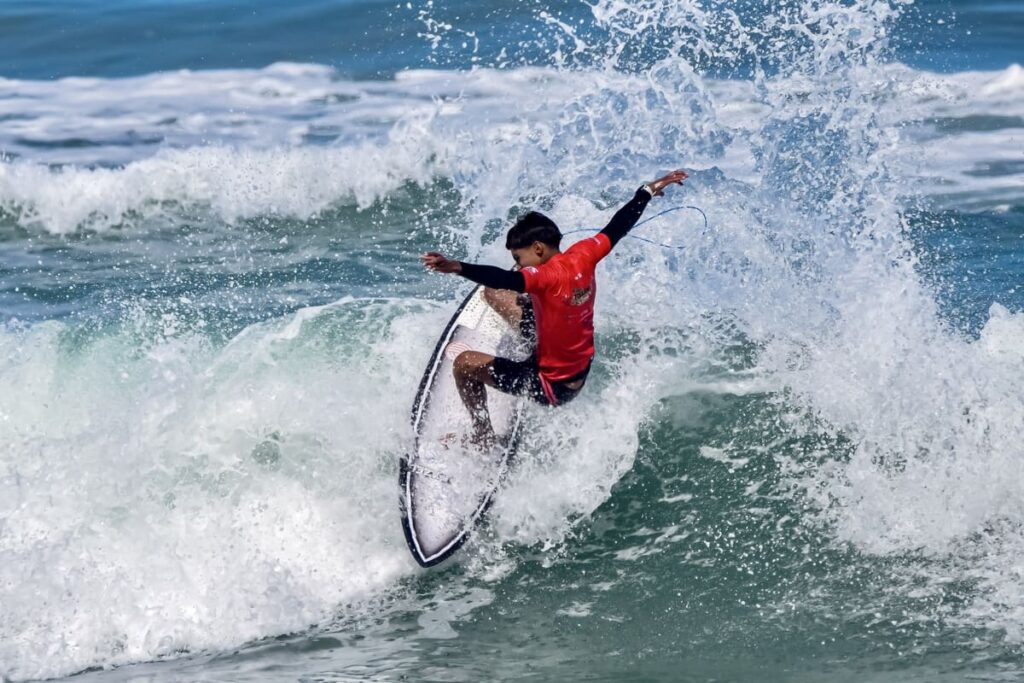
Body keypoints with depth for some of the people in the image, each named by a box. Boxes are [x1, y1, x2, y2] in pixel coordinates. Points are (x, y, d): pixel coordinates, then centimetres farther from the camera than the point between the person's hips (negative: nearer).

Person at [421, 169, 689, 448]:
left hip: (553, 386, -9)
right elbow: (618, 226, 5)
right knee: (493, 293, 12)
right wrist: (648, 191, 19)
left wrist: (457, 267, -60)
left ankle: (483, 439, 2)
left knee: (465, 363, -10)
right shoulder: (583, 256, -10)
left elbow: (506, 280, -49)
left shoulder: (549, 276, -31)